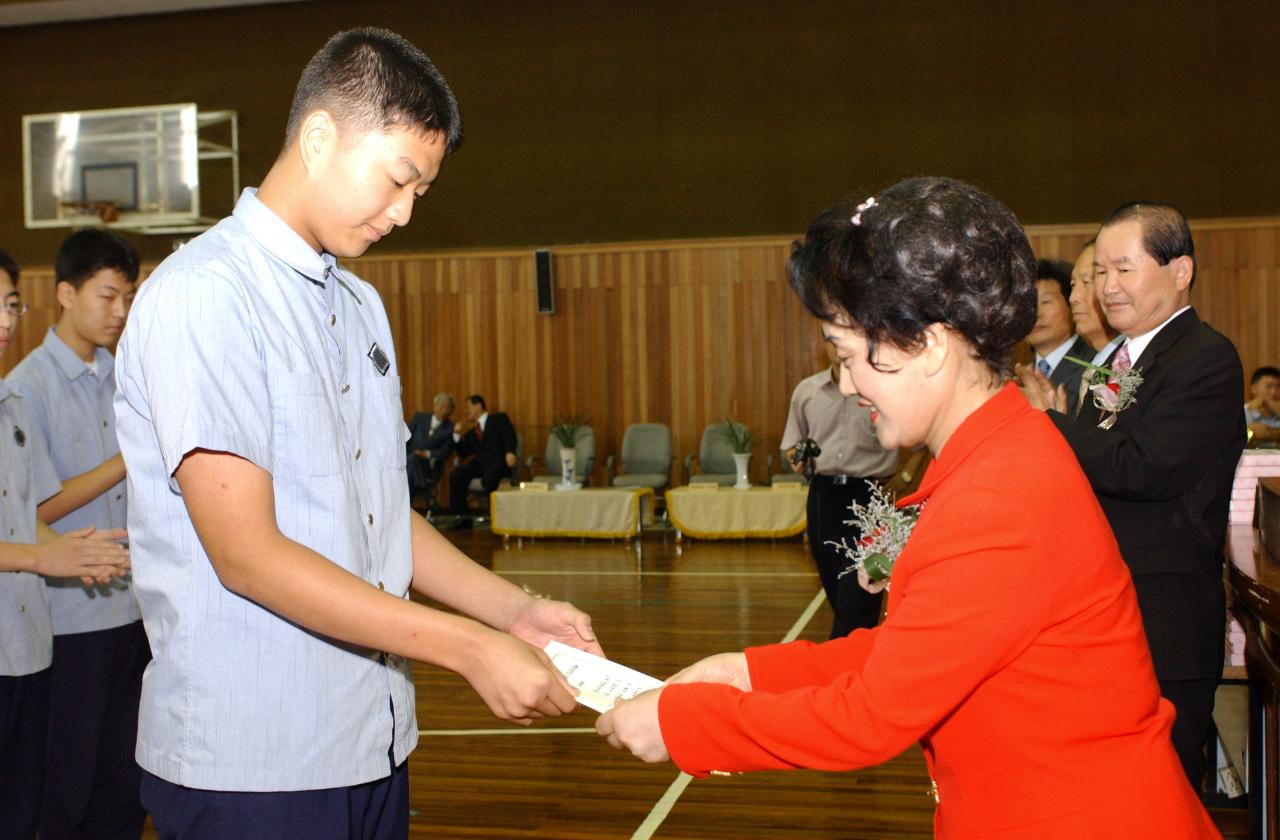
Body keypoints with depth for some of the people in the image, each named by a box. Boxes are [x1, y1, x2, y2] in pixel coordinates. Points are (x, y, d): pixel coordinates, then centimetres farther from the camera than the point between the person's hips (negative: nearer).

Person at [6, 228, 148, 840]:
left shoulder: (124, 378, 9)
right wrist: (128, 462, -17)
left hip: (132, 606, 6)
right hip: (71, 615, -6)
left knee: (126, 778, 13)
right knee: (67, 783, 6)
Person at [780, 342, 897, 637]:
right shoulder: (807, 390, 7)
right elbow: (792, 442, 16)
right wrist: (796, 457, -5)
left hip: (870, 493, -4)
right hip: (823, 493, 4)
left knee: (857, 592, -10)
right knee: (834, 586, 11)